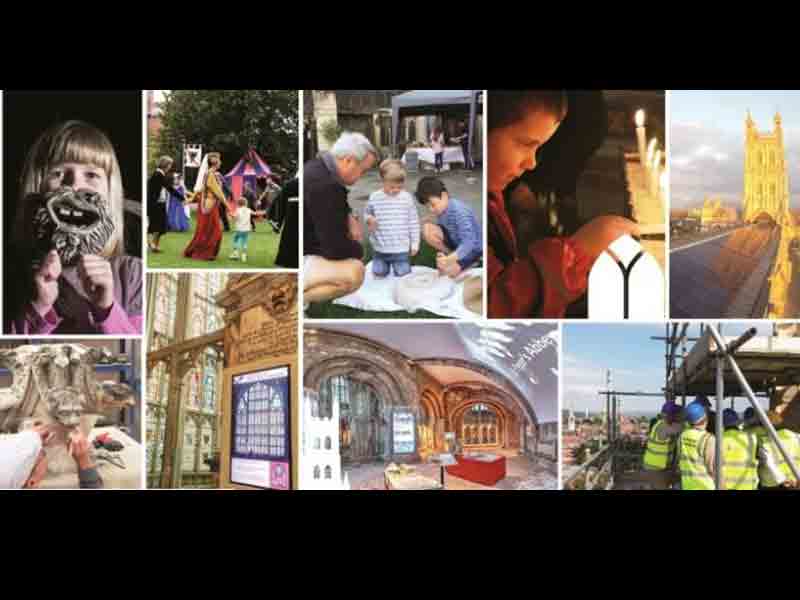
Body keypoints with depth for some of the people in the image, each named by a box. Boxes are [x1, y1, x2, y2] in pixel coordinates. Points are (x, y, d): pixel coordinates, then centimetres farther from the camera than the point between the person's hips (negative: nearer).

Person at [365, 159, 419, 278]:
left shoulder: (407, 198, -6)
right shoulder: (374, 197, -5)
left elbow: (413, 222, 1)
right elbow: (367, 213, 11)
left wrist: (415, 244, 2)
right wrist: (369, 220, -13)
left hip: (401, 249, -1)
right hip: (381, 249, 1)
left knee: (403, 277, 3)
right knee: (379, 276, 11)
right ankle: (382, 265, 42)